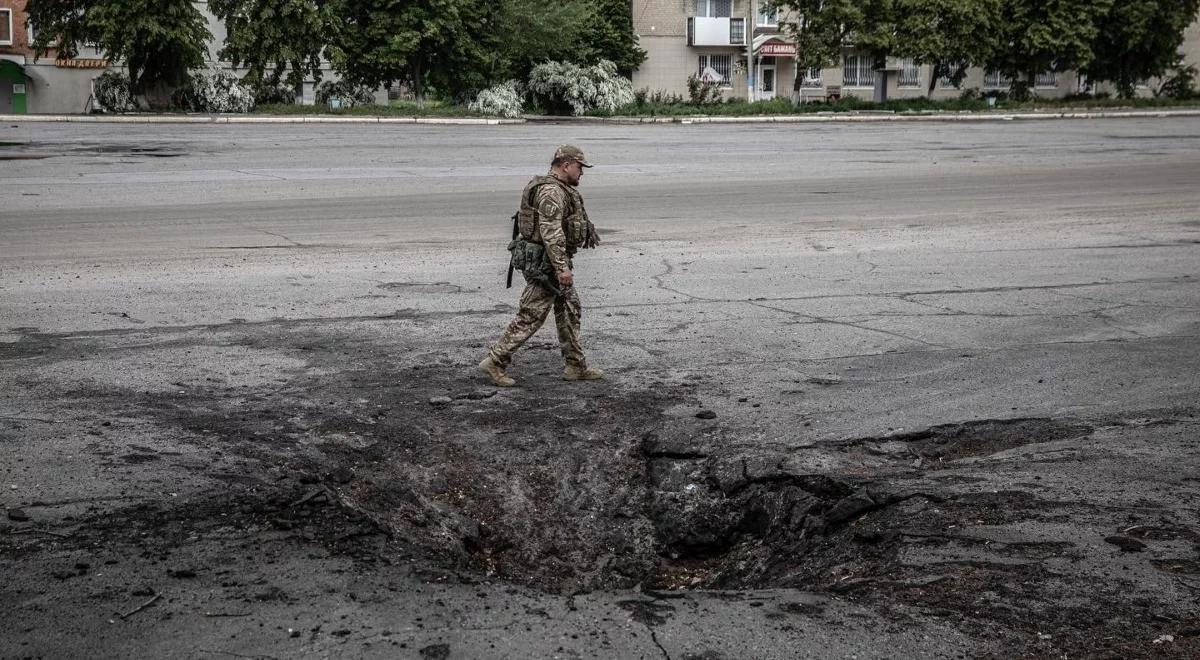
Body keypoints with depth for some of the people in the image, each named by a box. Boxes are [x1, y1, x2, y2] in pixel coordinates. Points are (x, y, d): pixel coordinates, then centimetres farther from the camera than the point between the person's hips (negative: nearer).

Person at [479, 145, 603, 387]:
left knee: (569, 310, 14)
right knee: (531, 316, -6)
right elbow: (551, 232, -26)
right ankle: (495, 362, 0)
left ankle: (576, 366, 19)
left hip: (550, 260, 11)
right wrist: (562, 267, -28)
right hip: (545, 263, -11)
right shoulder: (552, 191, -19)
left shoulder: (556, 189, 15)